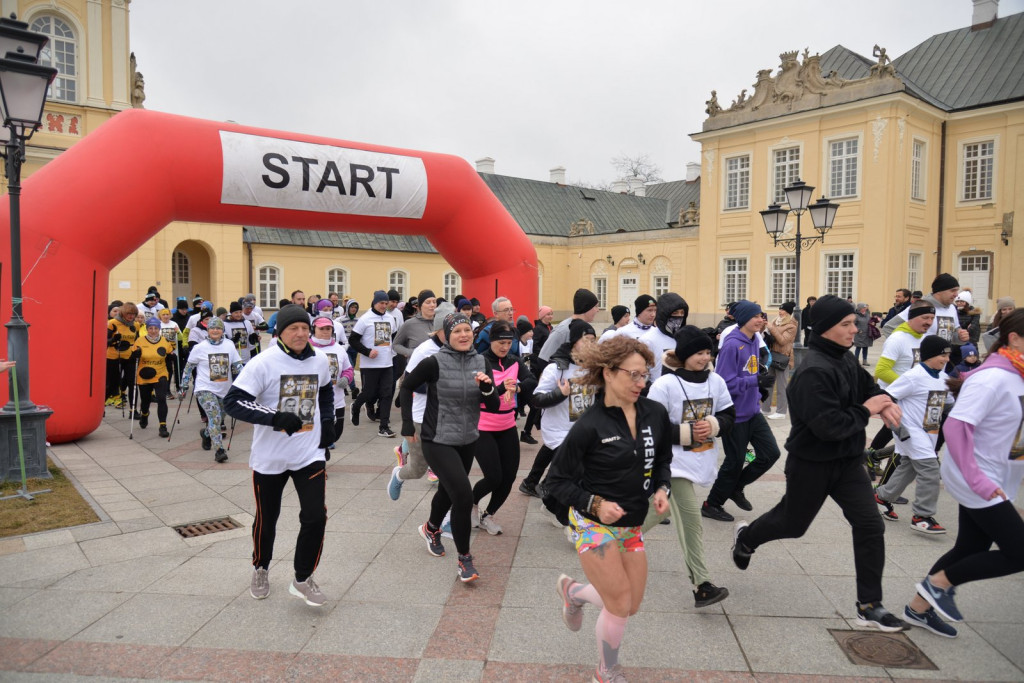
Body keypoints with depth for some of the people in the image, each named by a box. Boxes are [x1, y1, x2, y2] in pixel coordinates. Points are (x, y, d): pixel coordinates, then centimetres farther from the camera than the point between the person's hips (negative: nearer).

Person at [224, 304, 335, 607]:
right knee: (266, 518, 16)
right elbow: (233, 401, -20)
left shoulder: (320, 360, 0)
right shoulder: (263, 363, -16)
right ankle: (261, 568, 45)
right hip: (269, 456, -2)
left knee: (315, 517, -7)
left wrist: (328, 422, 7)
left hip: (310, 454, 3)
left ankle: (303, 579, 16)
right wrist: (276, 418, -30)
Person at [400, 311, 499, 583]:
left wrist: (486, 387, -24)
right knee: (463, 494, -17)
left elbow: (494, 406, -4)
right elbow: (407, 386, -2)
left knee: (448, 491, 23)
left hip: (468, 441, 5)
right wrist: (408, 426, -3)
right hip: (438, 441, -5)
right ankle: (465, 558, 3)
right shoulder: (435, 362, -15)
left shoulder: (481, 362, -3)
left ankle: (431, 528, 54)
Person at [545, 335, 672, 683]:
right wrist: (596, 504, -24)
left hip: (632, 526, 6)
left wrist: (662, 488, -8)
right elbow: (558, 480, -12)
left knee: (631, 606, 15)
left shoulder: (656, 414, -7)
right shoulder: (589, 426, -21)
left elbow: (663, 459, 11)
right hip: (594, 524, -6)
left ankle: (573, 591, 44)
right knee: (620, 606, 0)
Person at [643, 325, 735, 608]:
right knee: (690, 517, -9)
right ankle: (701, 586, 1)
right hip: (674, 460, -6)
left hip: (700, 460, 6)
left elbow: (729, 415, 11)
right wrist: (687, 432, -18)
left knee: (660, 508, 13)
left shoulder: (716, 382, 2)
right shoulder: (665, 385, -14)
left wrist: (713, 425, -11)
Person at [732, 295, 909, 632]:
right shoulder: (813, 371, -27)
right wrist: (866, 410, -18)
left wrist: (885, 401, -4)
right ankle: (746, 536, 45)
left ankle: (870, 606, 13)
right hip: (811, 464, -7)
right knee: (793, 523, 14)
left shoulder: (845, 358, 1)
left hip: (847, 461, 7)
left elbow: (867, 385, 18)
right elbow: (829, 426, -31)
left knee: (870, 525, 0)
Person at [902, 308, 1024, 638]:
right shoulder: (993, 379, -22)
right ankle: (939, 583, 11)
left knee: (970, 549, 15)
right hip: (978, 483, -9)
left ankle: (920, 607, 29)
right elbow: (956, 426, -28)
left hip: (994, 482, 9)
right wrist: (976, 479, -28)